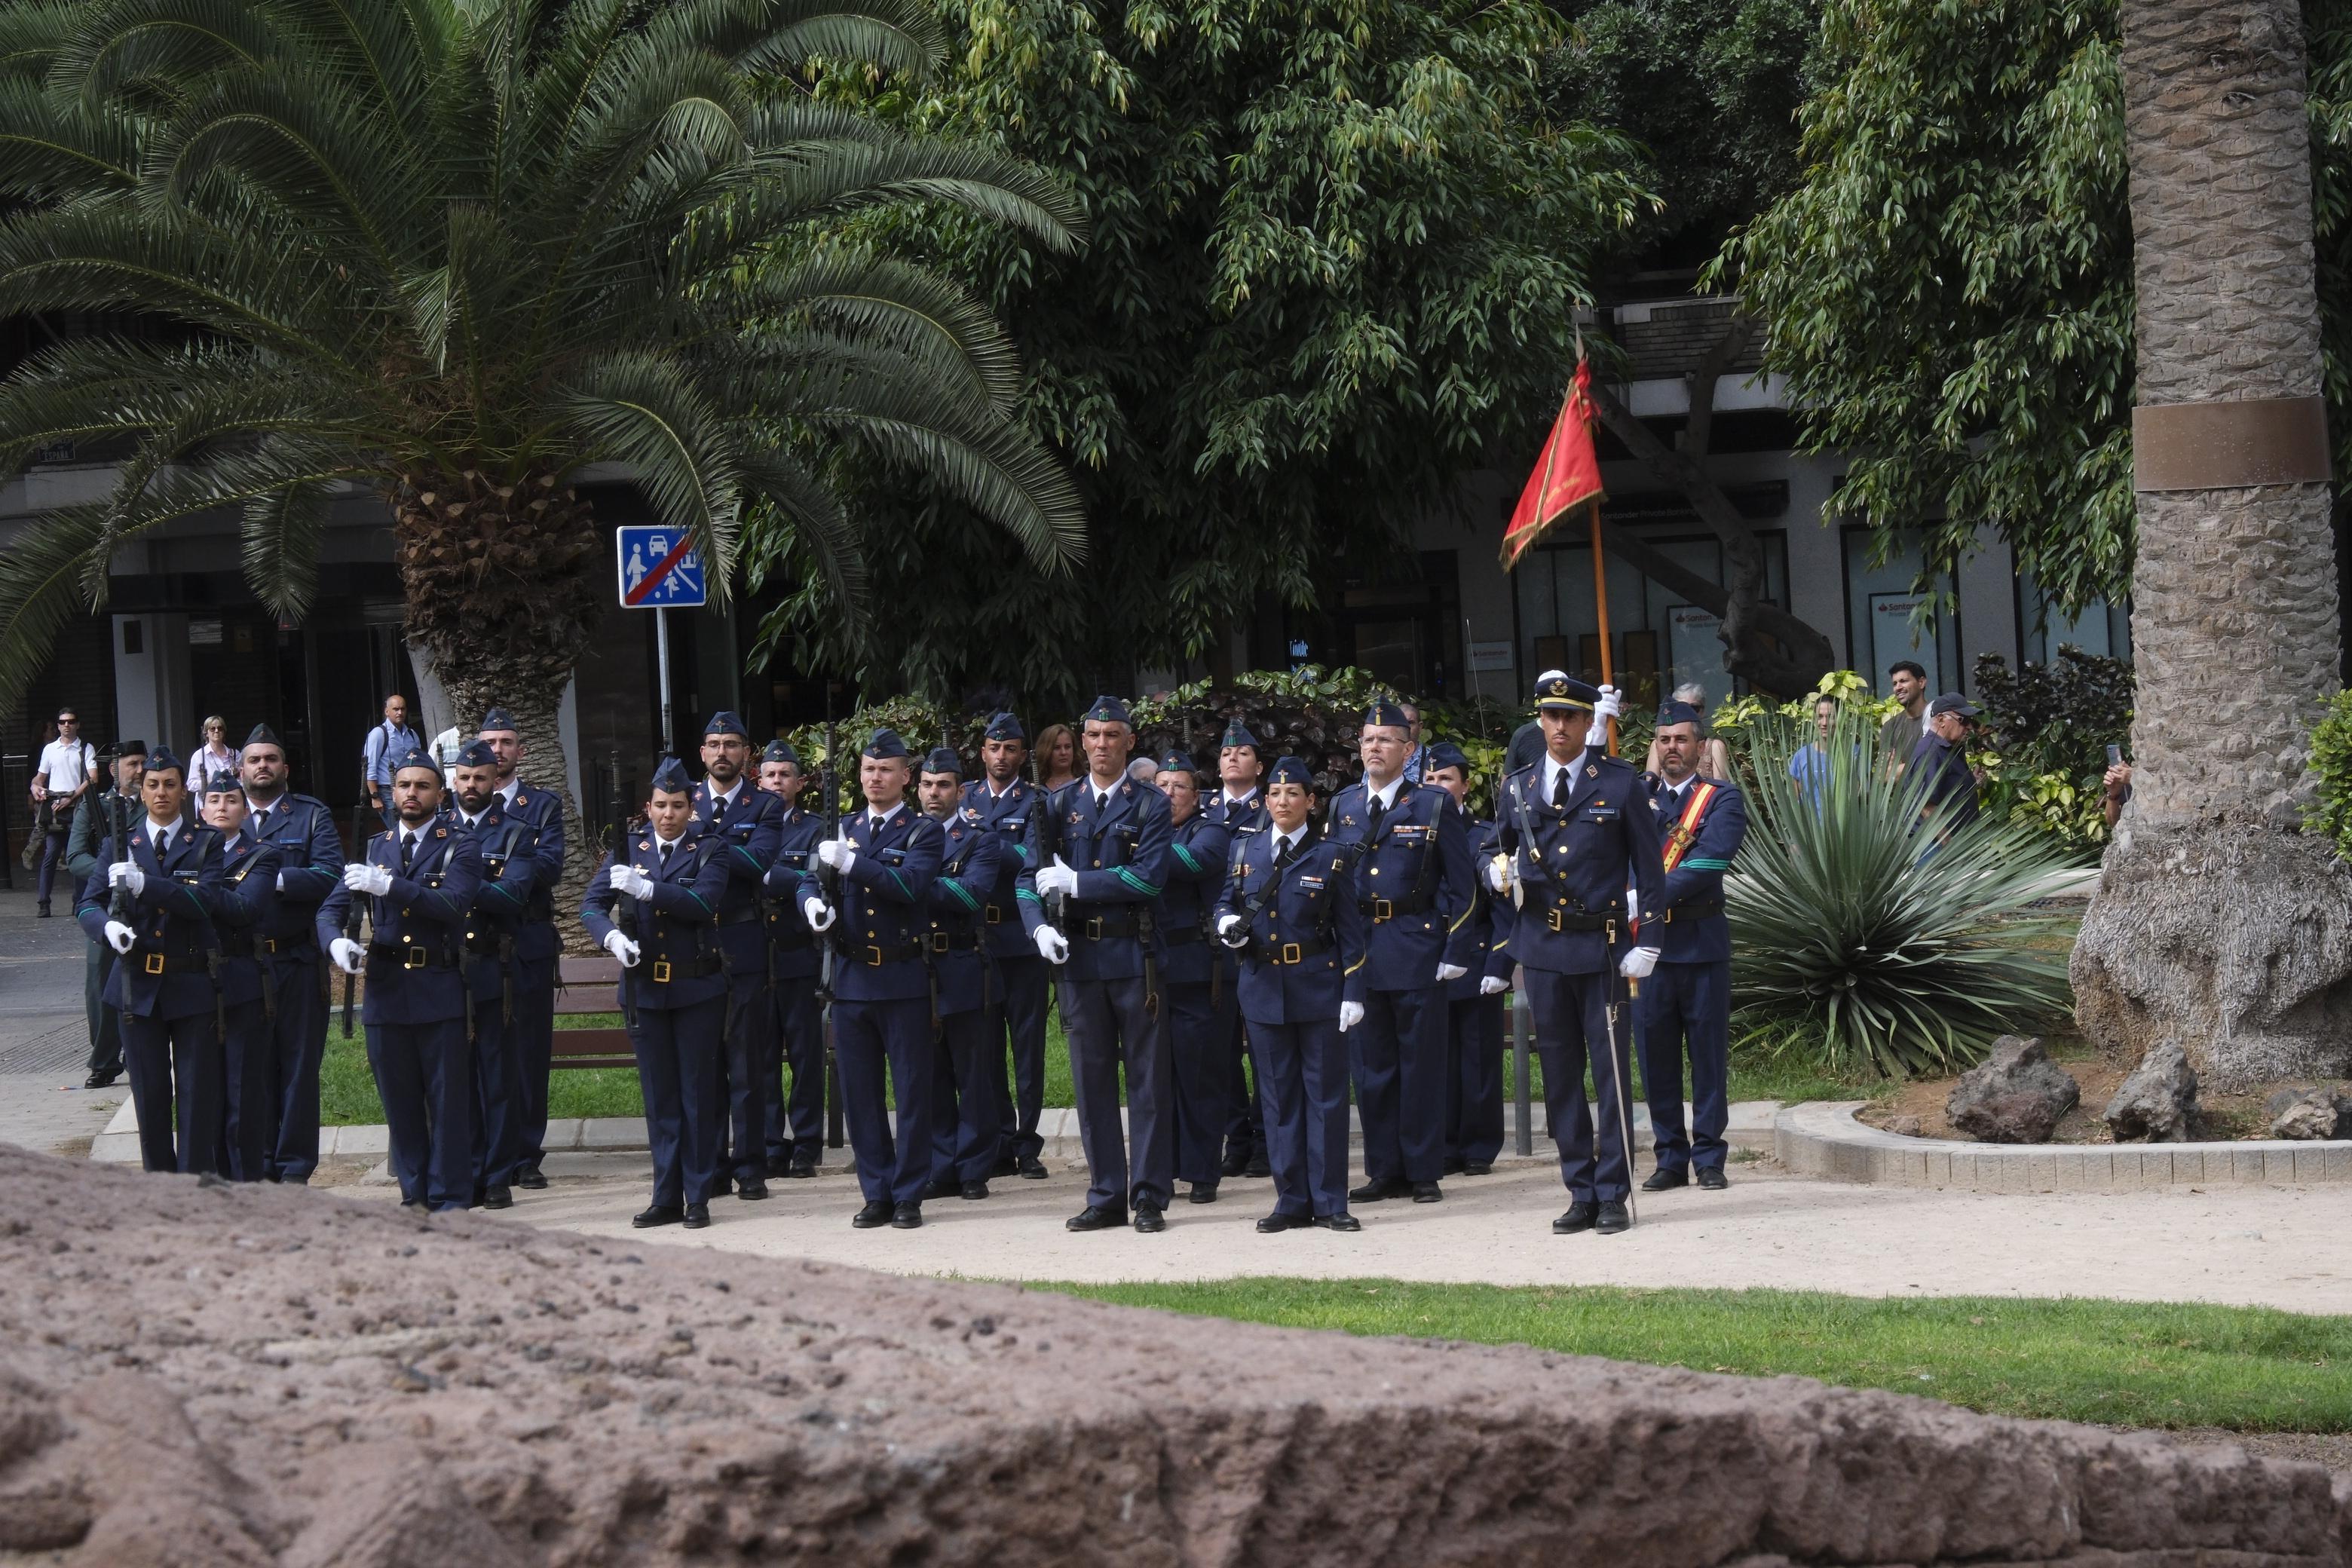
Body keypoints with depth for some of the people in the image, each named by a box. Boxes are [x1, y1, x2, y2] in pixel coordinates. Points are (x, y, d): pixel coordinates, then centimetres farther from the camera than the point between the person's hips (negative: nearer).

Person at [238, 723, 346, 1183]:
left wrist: (276, 879, -20)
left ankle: (295, 1168, 5)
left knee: (299, 1066, 1)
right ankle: (260, 1166, 12)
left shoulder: (312, 816, 6)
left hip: (298, 960, -2)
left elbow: (330, 876, -9)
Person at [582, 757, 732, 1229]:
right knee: (659, 1097, 7)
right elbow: (591, 905, -1)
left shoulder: (709, 851, -3)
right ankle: (667, 1198, 12)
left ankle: (698, 1197, 7)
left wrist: (646, 889, -29)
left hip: (697, 990, -3)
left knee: (698, 1093, 1)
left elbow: (704, 902, -20)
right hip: (644, 988, 3)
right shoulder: (629, 848, 5)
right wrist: (611, 935, -21)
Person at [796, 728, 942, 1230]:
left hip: (904, 980, -5)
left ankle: (909, 1196, 4)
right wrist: (814, 902, -14)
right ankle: (877, 1194, 14)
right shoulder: (844, 831, 14)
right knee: (860, 1094, 7)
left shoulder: (922, 832, -1)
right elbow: (812, 881, 9)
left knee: (911, 1093, -1)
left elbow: (911, 884, -18)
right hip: (851, 978, 5)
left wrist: (852, 864, -23)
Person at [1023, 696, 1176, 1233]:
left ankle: (1149, 1197, 3)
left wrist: (1075, 881, -13)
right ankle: (1106, 1197, 12)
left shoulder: (1150, 805, 0)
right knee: (1092, 1080, 6)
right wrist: (1040, 926, -11)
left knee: (1147, 1078, -1)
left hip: (1134, 953, -3)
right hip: (1077, 956, 3)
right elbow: (1029, 876, 7)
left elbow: (1149, 879, -13)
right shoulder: (1060, 804, 10)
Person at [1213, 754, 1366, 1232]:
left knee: (1326, 1094, 0)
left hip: (1319, 987, -3)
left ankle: (1329, 1202, 4)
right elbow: (1227, 901, 18)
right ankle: (1292, 1201, 11)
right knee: (1278, 1097, 6)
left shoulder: (1331, 856, 0)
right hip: (1264, 989, 3)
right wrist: (1228, 923, -7)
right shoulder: (1245, 849, 8)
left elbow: (1350, 932, 0)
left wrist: (1352, 992, -7)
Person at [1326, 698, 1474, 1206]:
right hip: (1356, 949, 4)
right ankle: (1385, 1170, 14)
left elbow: (1459, 886, -1)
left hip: (1417, 949, -4)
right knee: (1371, 1065, 6)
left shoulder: (1434, 806, 0)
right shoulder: (1341, 807, 11)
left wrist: (1455, 951, -8)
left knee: (1421, 1064, 0)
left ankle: (1424, 1172, 6)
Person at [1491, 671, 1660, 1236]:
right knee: (1560, 1075, 7)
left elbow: (1648, 868, 0)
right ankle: (1581, 1194, 14)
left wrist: (1646, 944, -7)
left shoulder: (1620, 783, -1)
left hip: (1602, 947, -4)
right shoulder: (1517, 788, 9)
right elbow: (1508, 855, 21)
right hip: (1542, 949, 4)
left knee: (1611, 1071, -1)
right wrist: (1499, 873, -3)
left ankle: (1614, 1194, 5)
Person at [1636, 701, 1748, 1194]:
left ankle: (1709, 1158, 7)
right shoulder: (1637, 793, 13)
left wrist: (1652, 900, -21)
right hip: (1648, 943, 3)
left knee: (1709, 1054, 1)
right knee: (1656, 1055, 5)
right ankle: (1670, 1158, 12)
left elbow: (1708, 862, -13)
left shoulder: (1722, 798, 0)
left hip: (1702, 943, -3)